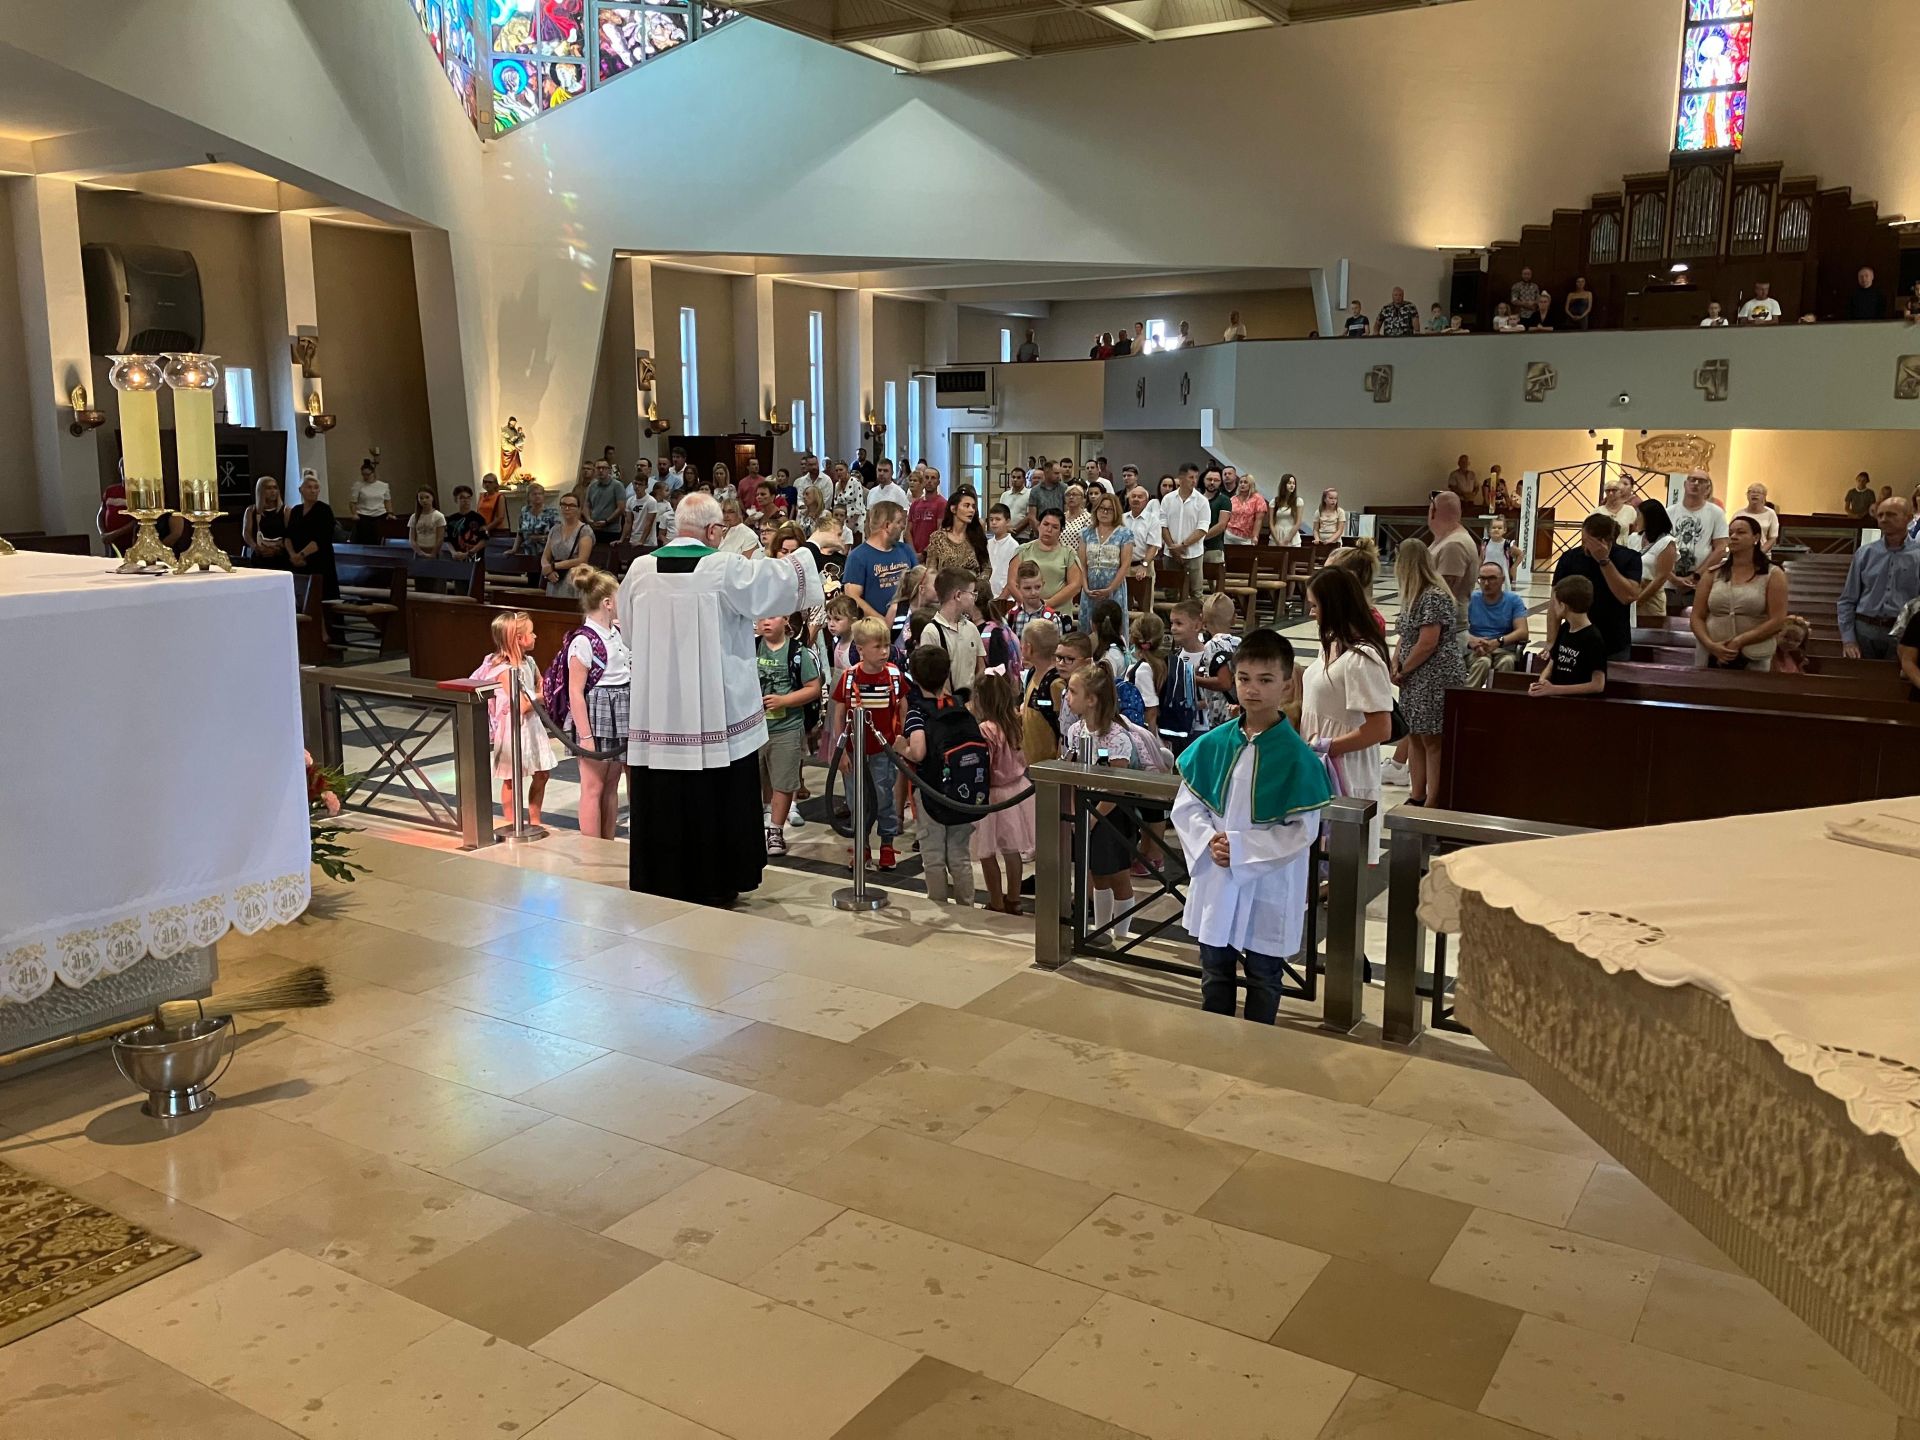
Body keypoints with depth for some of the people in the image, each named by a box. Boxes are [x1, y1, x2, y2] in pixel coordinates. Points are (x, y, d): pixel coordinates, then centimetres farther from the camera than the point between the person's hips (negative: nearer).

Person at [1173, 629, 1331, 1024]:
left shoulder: (1297, 757, -15)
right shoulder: (1213, 744, -2)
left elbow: (1302, 831, -15)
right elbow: (1186, 805, 4)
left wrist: (1241, 848, -20)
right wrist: (1208, 841, -15)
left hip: (1268, 888, -4)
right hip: (1215, 881, 4)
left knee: (1263, 977, 13)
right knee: (1215, 974, 18)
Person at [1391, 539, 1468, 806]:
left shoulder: (1434, 596, -19)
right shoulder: (1416, 595, 11)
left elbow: (1427, 644, -22)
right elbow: (1406, 634, 14)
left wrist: (1401, 671, -11)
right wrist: (1395, 661, -3)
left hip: (1436, 681, -9)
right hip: (1417, 681, 9)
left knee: (1433, 742, -3)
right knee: (1417, 738, 14)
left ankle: (1433, 804, 4)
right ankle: (1417, 797, 23)